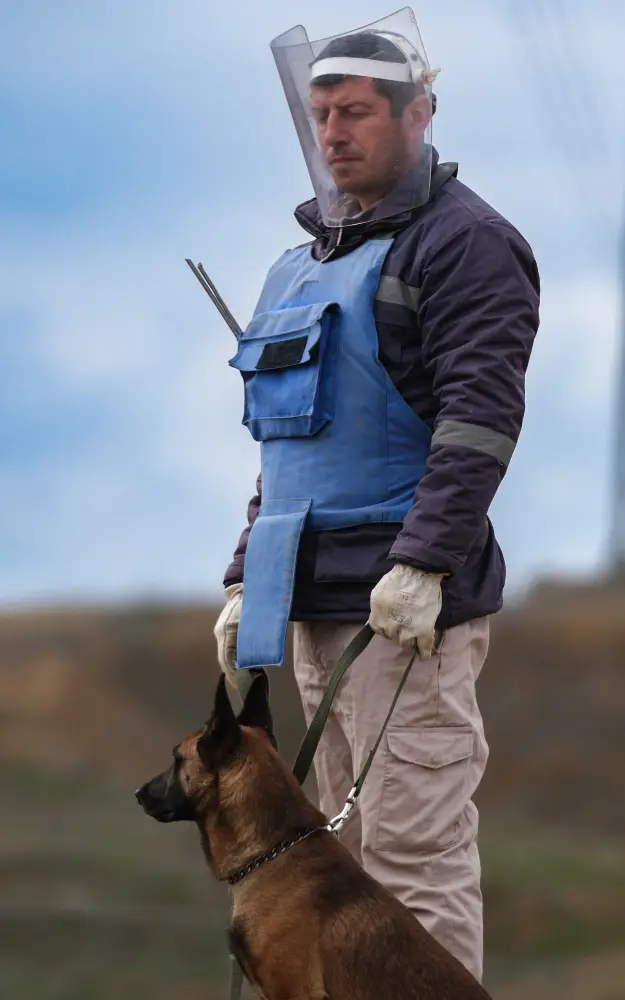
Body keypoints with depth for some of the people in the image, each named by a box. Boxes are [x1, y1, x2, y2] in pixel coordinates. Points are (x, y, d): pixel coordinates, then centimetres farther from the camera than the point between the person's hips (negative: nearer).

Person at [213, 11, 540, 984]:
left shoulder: (464, 242, -5)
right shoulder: (305, 263, 21)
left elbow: (481, 414, -16)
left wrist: (422, 564, -24)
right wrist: (246, 576, 20)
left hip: (407, 606, -9)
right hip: (317, 605, 9)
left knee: (416, 852, -11)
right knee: (348, 856, 11)